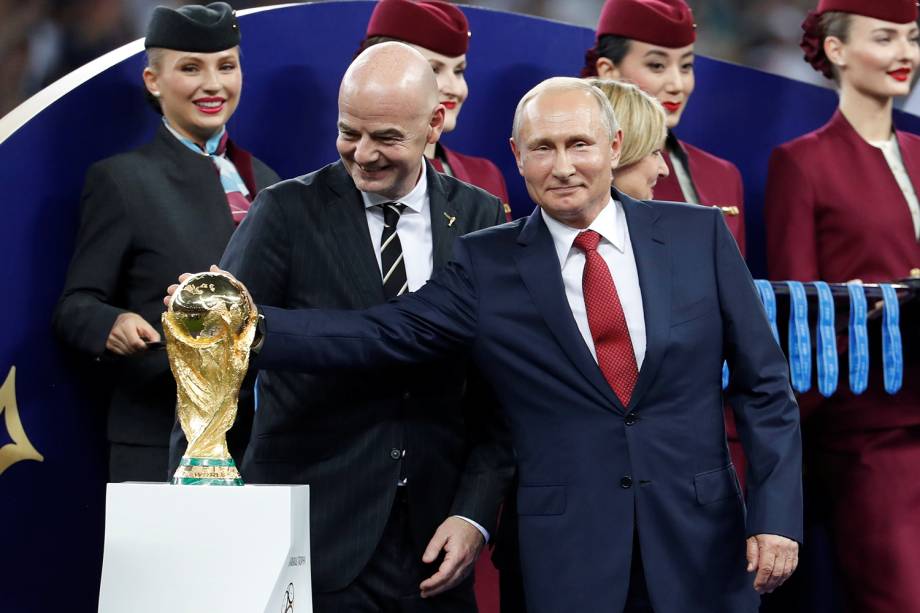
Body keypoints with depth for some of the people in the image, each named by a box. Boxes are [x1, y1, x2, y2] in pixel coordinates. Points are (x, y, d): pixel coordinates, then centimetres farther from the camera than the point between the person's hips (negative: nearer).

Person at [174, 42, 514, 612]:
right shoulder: (288, 213, -2)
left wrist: (474, 514, -5)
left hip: (433, 544, 2)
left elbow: (499, 388, 5)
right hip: (310, 543, -2)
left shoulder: (481, 219, 5)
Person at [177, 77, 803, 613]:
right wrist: (252, 327, -19)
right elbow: (381, 334, -6)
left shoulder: (698, 236, 3)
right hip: (568, 556, 0)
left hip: (701, 542, 1)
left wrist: (776, 513, -4)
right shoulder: (488, 265, 2)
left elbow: (764, 384, 4)